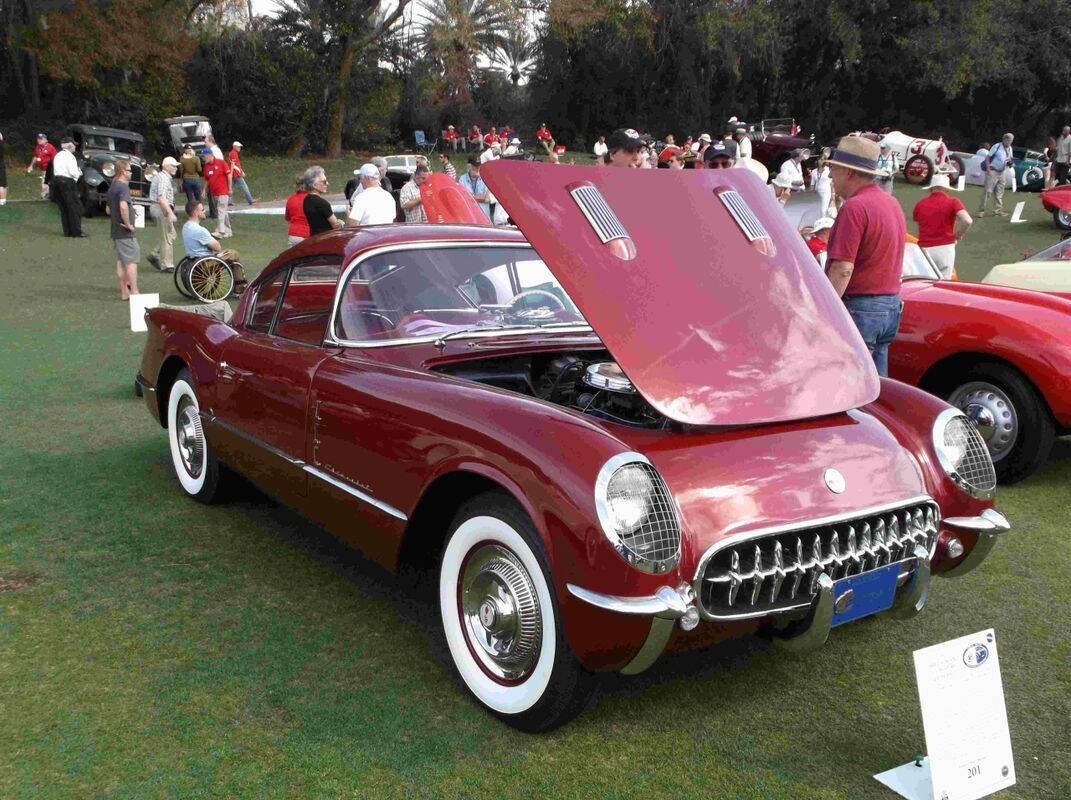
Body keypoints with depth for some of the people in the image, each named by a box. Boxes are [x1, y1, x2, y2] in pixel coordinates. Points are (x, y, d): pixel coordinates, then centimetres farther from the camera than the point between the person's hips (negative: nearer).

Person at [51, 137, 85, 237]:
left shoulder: (57, 155, 16)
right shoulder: (69, 156, -10)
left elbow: (56, 170, 14)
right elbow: (73, 172, -19)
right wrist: (79, 173, 3)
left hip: (56, 179, 9)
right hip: (67, 182, -9)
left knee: (63, 207, 13)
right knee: (75, 207, -5)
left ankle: (67, 231, 16)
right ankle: (76, 232, -7)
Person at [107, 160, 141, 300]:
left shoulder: (112, 187, 15)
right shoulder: (123, 187, -16)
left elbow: (108, 209, 25)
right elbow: (123, 206, -33)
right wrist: (128, 224, -24)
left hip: (115, 231, 9)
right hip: (125, 232, -9)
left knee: (120, 261, 12)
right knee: (131, 261, -5)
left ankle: (124, 291, 17)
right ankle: (134, 292, -5)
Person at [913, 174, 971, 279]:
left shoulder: (920, 204, 7)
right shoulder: (953, 202, -2)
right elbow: (967, 221, -15)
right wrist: (957, 235, 0)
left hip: (925, 249, 2)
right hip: (945, 248, -2)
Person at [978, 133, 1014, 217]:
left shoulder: (1009, 149, 12)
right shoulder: (997, 146, -10)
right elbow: (987, 157, -10)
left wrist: (1009, 163, -1)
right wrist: (988, 169, -18)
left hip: (1001, 173, 7)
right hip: (993, 171, -7)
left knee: (999, 193, 10)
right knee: (988, 191, -11)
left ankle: (998, 210, 16)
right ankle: (981, 210, -9)